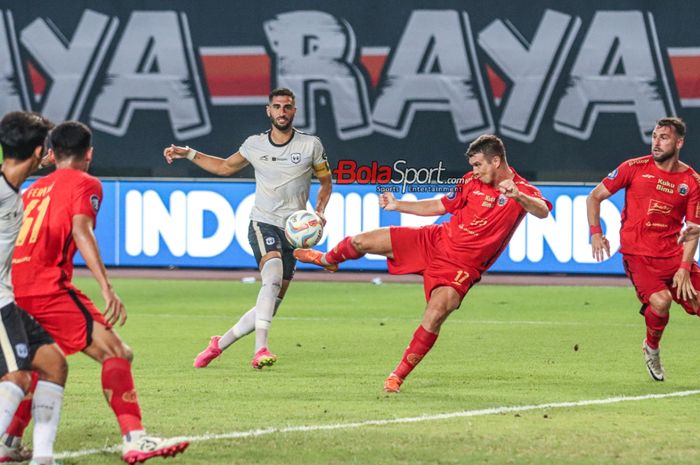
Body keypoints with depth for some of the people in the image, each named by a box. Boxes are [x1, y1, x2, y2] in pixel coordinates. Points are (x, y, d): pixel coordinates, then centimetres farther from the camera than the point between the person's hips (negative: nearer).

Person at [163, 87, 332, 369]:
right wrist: (188, 154, 17)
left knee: (269, 307, 1)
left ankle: (219, 344, 21)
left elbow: (326, 182, 15)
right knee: (273, 274, -32)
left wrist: (320, 213, -2)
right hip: (263, 224, -1)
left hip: (293, 231, 1)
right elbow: (225, 167, 25)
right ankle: (260, 349, -41)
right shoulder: (255, 145, 7)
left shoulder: (311, 145, 3)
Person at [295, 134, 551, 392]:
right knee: (361, 241, 0)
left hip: (462, 265, -5)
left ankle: (398, 375, -11)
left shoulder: (522, 191, -11)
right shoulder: (471, 181, 4)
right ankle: (328, 259, 37)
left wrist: (517, 195, -50)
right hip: (436, 239, 5)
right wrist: (397, 205, 16)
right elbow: (440, 206, 18)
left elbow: (543, 211, -32)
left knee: (436, 315, -27)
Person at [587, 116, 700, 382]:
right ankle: (651, 348, 4)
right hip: (637, 254, -3)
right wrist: (595, 233, -4)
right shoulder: (634, 168, 0)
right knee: (661, 300, -25)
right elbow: (594, 197, 8)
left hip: (673, 254, 3)